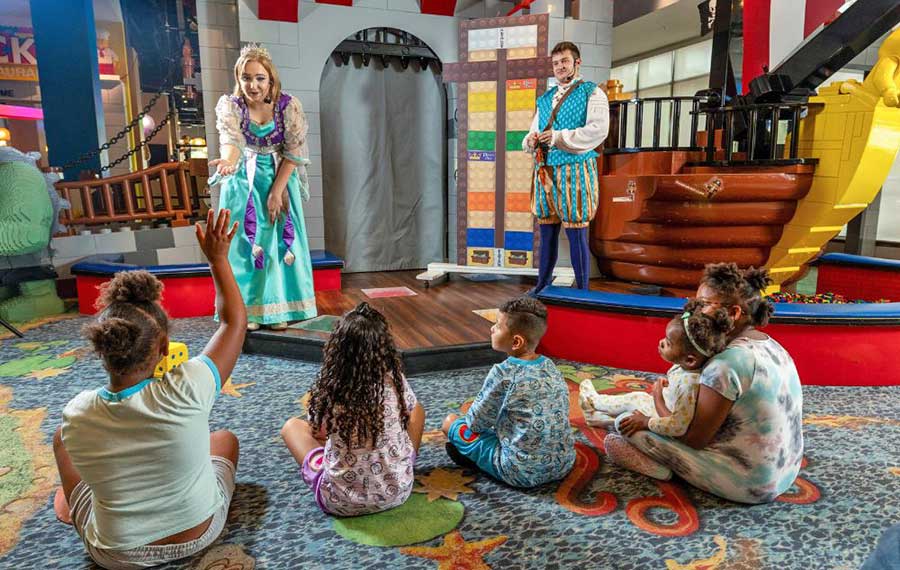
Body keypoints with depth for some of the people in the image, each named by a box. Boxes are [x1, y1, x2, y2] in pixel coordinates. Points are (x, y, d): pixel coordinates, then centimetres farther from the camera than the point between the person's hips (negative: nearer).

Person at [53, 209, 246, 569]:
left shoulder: (75, 415, -24)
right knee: (225, 437, 25)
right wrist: (218, 259, -10)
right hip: (197, 537, -1)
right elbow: (235, 321, -18)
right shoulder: (184, 393, -31)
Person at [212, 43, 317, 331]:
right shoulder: (229, 105, -14)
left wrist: (277, 191, -14)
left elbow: (294, 153, -11)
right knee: (245, 242, 0)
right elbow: (231, 141, -30)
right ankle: (247, 310, 11)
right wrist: (228, 161, -53)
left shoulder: (290, 106, -13)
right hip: (243, 182, 0)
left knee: (280, 241, 2)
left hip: (281, 178, 1)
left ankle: (279, 309, 14)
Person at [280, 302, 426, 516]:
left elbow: (318, 433, 4)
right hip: (398, 491, 2)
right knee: (417, 410, 21)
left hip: (341, 502, -1)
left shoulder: (327, 387, -16)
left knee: (292, 426, 18)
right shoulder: (395, 380, -13)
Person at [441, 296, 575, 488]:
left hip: (522, 473, -5)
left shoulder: (503, 372, -17)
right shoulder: (549, 365, 1)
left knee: (450, 421, 7)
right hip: (564, 464, 6)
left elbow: (477, 422, -7)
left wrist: (472, 420, 16)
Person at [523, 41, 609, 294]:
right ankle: (542, 287, 21)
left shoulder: (592, 93, 1)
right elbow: (532, 134, 23)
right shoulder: (545, 99, 21)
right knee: (547, 233, 10)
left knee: (576, 234, -4)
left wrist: (558, 137, -16)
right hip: (544, 171, 6)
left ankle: (582, 292, 6)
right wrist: (531, 141, -2)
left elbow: (598, 130, -14)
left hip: (575, 171, -6)